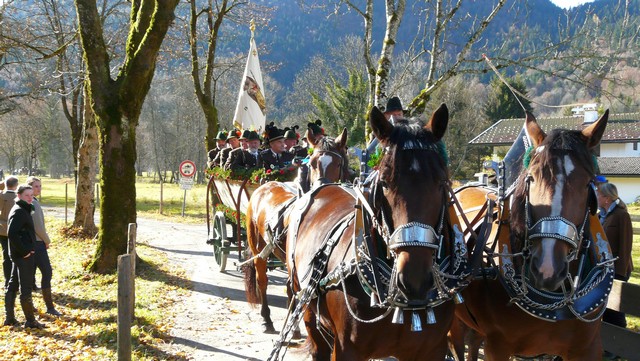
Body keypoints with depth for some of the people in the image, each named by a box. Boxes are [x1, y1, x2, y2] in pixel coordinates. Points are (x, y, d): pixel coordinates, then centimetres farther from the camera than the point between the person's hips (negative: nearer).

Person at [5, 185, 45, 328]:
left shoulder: (24, 210, 14)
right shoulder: (19, 212, -16)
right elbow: (12, 234, -25)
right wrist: (24, 251, -21)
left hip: (19, 254, 10)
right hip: (24, 256, -10)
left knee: (12, 286, 14)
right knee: (26, 289, -3)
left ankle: (9, 318, 22)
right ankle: (30, 321, 3)